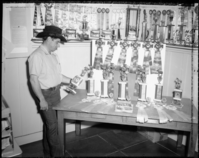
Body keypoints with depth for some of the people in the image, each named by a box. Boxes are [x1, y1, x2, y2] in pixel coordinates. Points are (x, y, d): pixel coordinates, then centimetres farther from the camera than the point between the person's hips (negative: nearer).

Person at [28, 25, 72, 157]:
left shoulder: (53, 55, 10)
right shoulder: (37, 56, -16)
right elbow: (34, 79, -20)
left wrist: (70, 81, 4)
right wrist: (42, 99, -21)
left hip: (56, 93, 8)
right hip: (46, 95, -8)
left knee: (49, 124, 18)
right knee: (52, 126, -2)